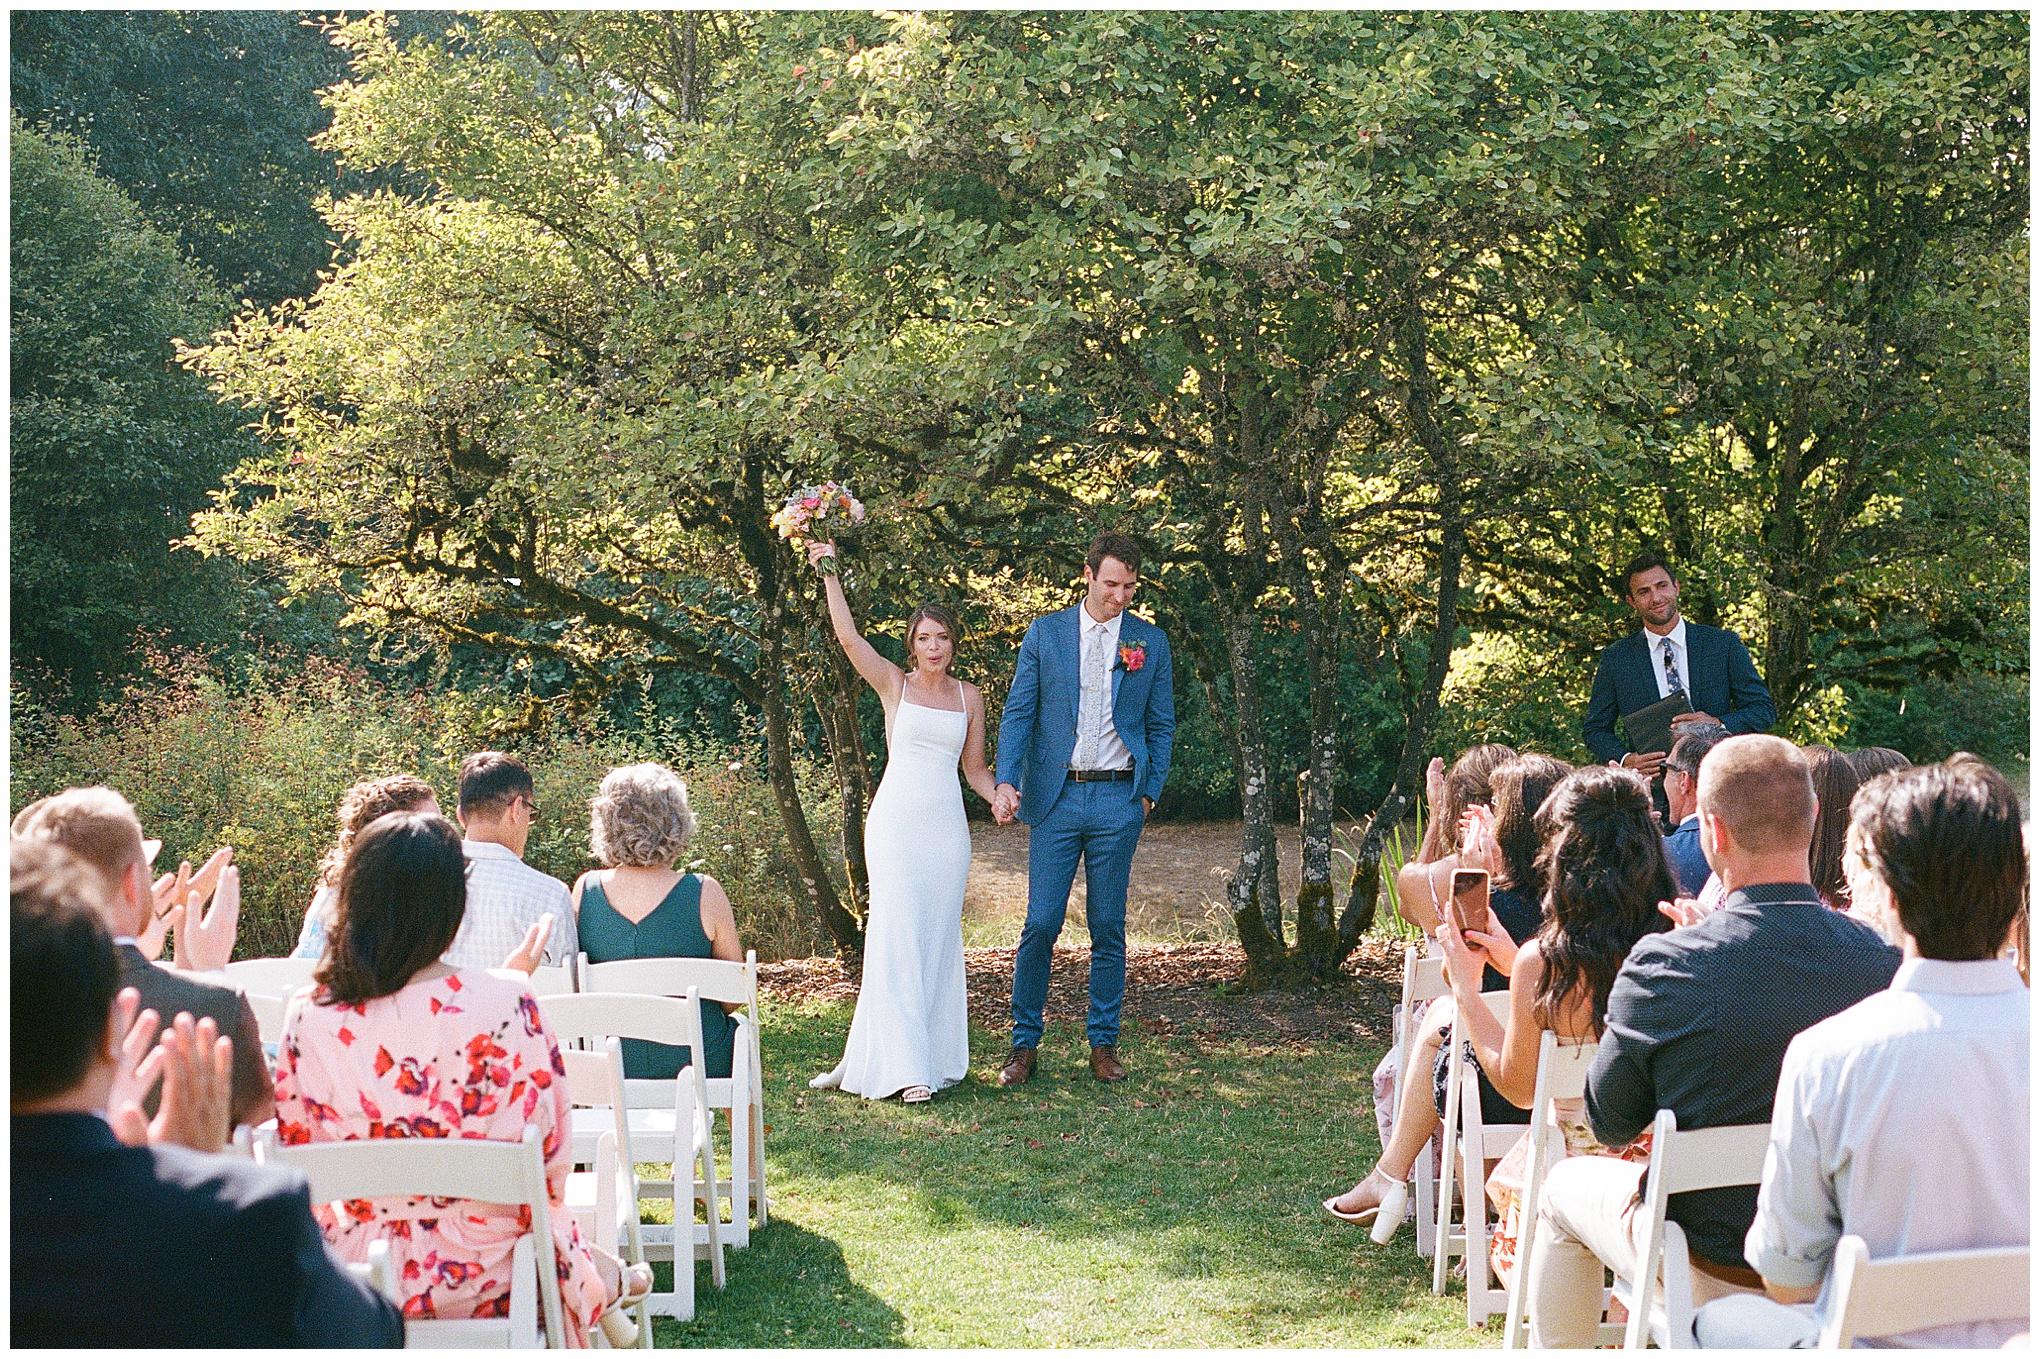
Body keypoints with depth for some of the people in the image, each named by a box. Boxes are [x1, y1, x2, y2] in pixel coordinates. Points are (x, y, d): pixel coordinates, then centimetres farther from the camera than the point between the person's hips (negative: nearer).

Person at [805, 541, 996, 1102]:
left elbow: (974, 766, 15)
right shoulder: (893, 683, 3)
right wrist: (830, 574, -15)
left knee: (939, 937, 5)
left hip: (947, 824, 3)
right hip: (896, 818, -3)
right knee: (897, 933, -10)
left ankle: (935, 1051, 14)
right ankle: (900, 1064, -10)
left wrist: (998, 795, -4)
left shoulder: (968, 696, 11)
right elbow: (847, 635, -10)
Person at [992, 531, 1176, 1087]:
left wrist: (1149, 792, 5)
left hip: (1118, 799, 1)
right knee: (1040, 923, -3)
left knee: (1108, 927, 5)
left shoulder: (1150, 642, 7)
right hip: (1055, 796, -1)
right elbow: (1017, 713, 1)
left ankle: (1104, 1044, 15)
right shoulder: (1044, 634, 4)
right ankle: (1024, 1044, 7)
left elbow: (1161, 725, 12)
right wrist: (1006, 782, -11)